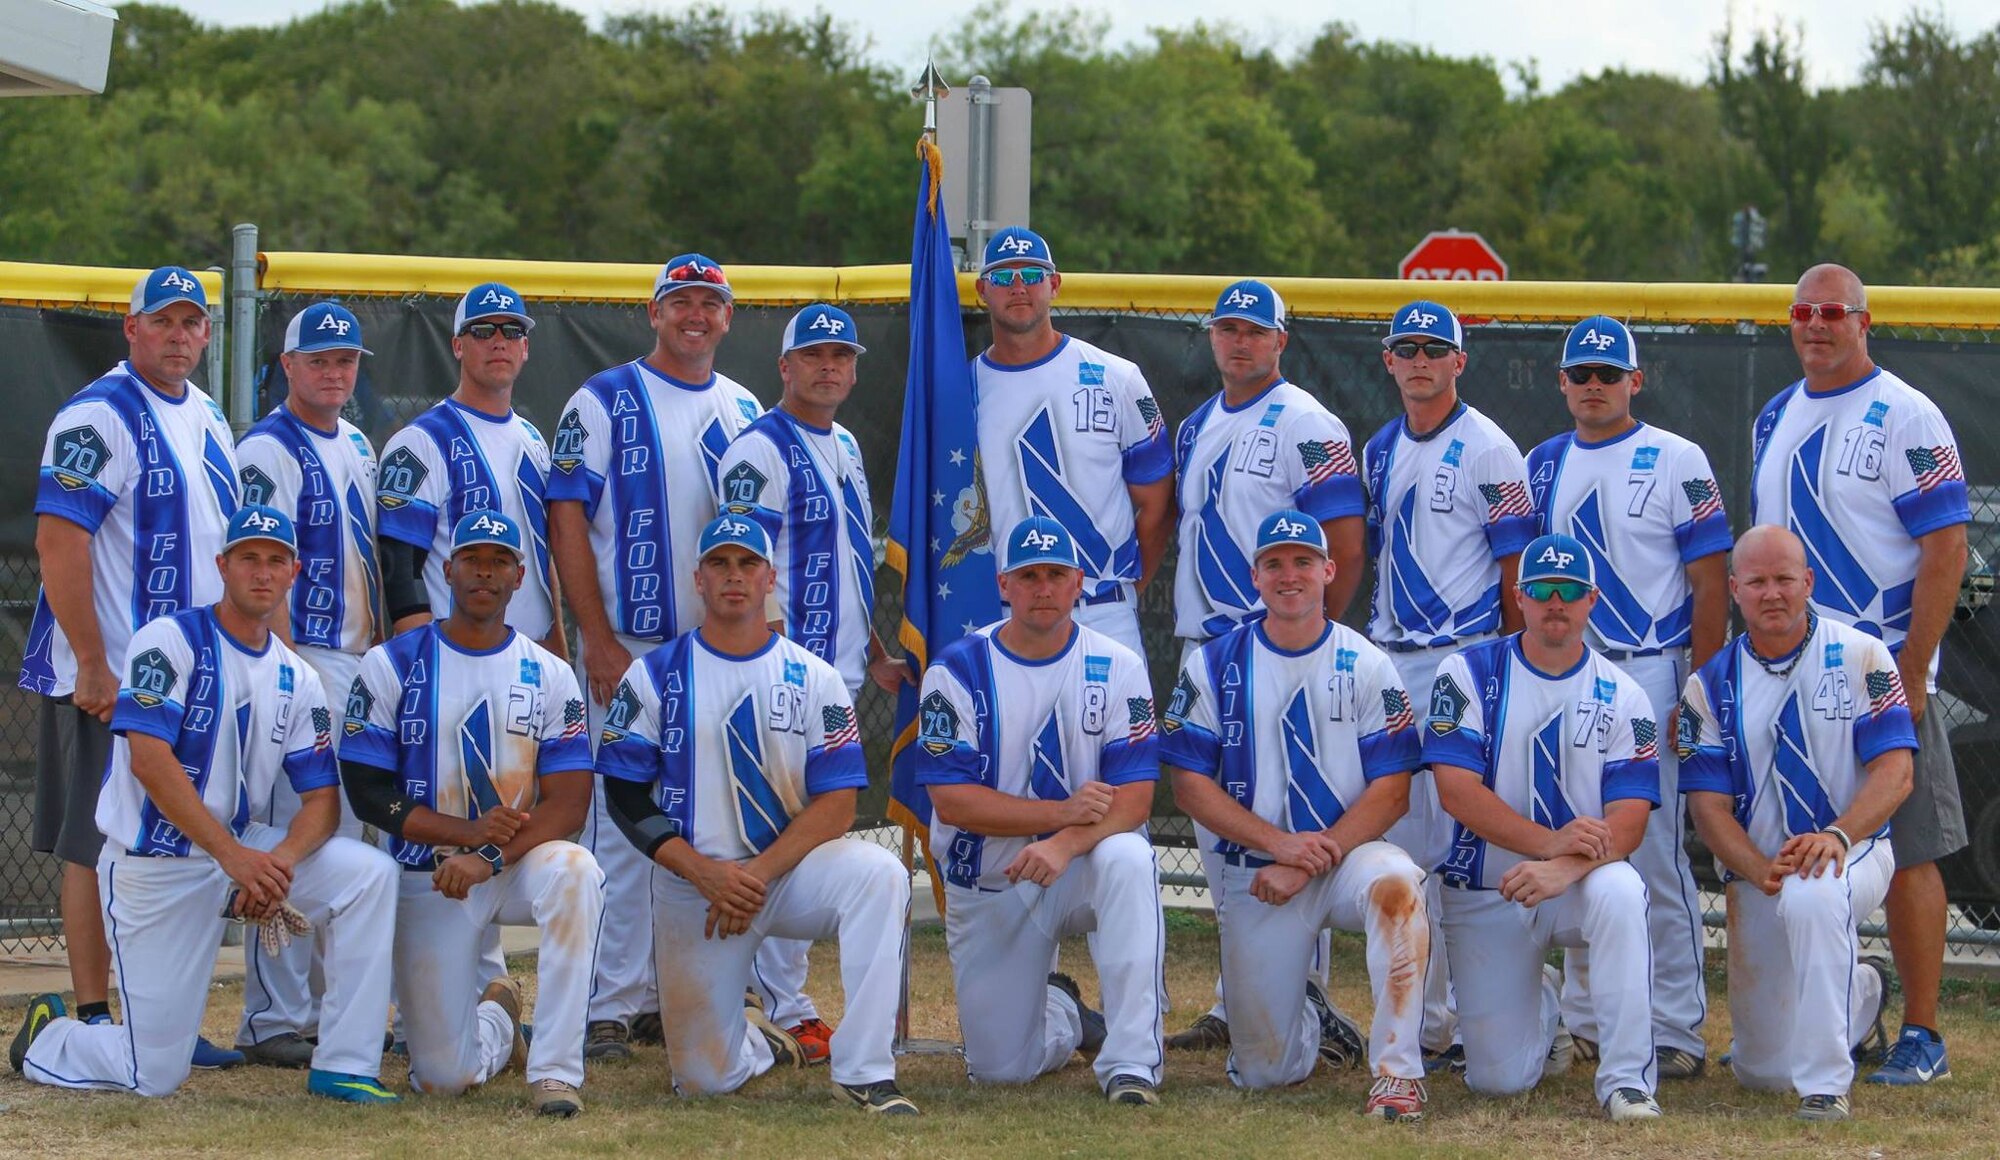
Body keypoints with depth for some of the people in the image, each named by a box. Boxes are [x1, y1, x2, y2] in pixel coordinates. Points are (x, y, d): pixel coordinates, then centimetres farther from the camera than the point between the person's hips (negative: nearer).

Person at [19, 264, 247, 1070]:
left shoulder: (209, 421, 14)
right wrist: (93, 664, -21)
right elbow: (59, 541, -18)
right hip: (109, 678, -8)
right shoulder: (98, 416, -12)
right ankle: (93, 1025, -1)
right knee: (98, 849, -4)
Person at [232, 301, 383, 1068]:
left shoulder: (357, 449, 16)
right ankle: (275, 1020, -6)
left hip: (359, 664, 9)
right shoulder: (268, 450, -10)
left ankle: (333, 1005, 18)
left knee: (344, 839, 11)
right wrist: (292, 672, -21)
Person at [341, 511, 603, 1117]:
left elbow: (570, 802, -7)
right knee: (443, 1078, -7)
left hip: (520, 864, 1)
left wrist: (492, 857, -24)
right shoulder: (391, 665, -2)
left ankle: (555, 1068, -29)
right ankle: (496, 1022, 32)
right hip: (428, 879, -1)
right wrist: (467, 831, -21)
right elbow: (367, 792, -7)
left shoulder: (549, 675, 1)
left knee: (575, 871, -36)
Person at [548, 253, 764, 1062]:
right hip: (628, 651, -5)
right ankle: (609, 1005, -4)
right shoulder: (604, 401, -1)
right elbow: (567, 520, -6)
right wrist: (599, 643, -13)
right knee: (619, 826, -7)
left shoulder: (743, 411, 13)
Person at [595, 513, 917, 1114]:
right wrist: (705, 872, -17)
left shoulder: (813, 678, 1)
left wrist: (758, 874, -19)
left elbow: (837, 804, -5)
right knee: (704, 1080, -4)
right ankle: (753, 1040, 34)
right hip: (691, 884, 0)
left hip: (791, 869, 0)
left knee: (878, 874, -33)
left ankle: (864, 1071, -29)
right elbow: (625, 795, -4)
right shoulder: (654, 675, 1)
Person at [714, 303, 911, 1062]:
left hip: (838, 676, 9)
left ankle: (778, 992, 17)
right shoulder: (760, 451, -10)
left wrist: (875, 655, 22)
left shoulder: (844, 449, 17)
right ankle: (786, 1010, -5)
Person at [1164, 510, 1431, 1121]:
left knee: (1396, 881, -38)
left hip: (1349, 857, -1)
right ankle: (1308, 1017, 37)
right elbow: (1190, 785, -3)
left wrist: (1309, 863, -16)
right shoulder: (1215, 665, 2)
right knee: (1264, 1070, -1)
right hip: (1254, 870, 1)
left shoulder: (1366, 666, 0)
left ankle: (1397, 1069, -32)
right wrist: (1280, 843, -16)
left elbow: (1391, 791, -5)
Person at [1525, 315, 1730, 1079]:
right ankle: (1585, 1019, 19)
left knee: (1655, 854, -9)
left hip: (1647, 679, -5)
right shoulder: (1544, 466, 13)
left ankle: (1676, 1032, -6)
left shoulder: (1676, 461, -2)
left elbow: (1710, 584, -5)